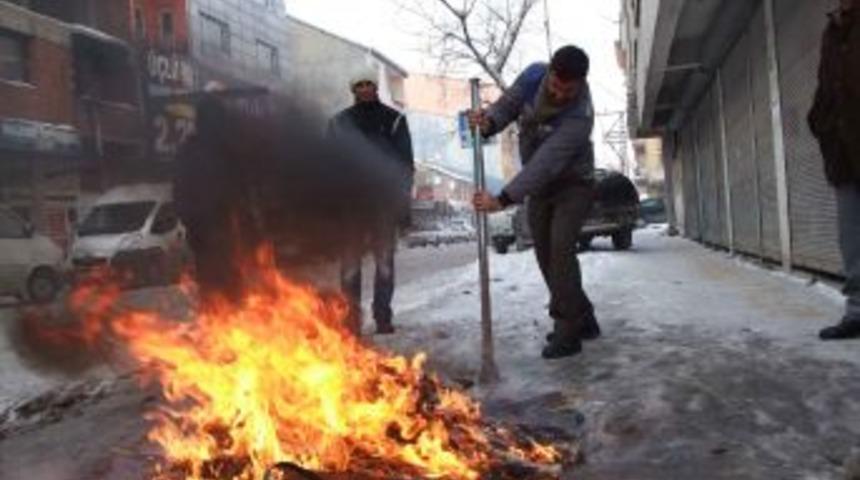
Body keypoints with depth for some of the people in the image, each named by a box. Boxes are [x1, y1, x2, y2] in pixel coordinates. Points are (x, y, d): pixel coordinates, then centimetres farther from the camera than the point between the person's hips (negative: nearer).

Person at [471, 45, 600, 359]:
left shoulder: (579, 116, -34)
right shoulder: (533, 76, -16)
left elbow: (544, 165, -42)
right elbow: (508, 104, -2)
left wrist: (503, 199, -49)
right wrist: (488, 122, -26)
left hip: (573, 184, -6)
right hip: (539, 185, 7)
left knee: (560, 249, -21)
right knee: (545, 254, 8)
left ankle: (568, 332, -13)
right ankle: (582, 319, 21)